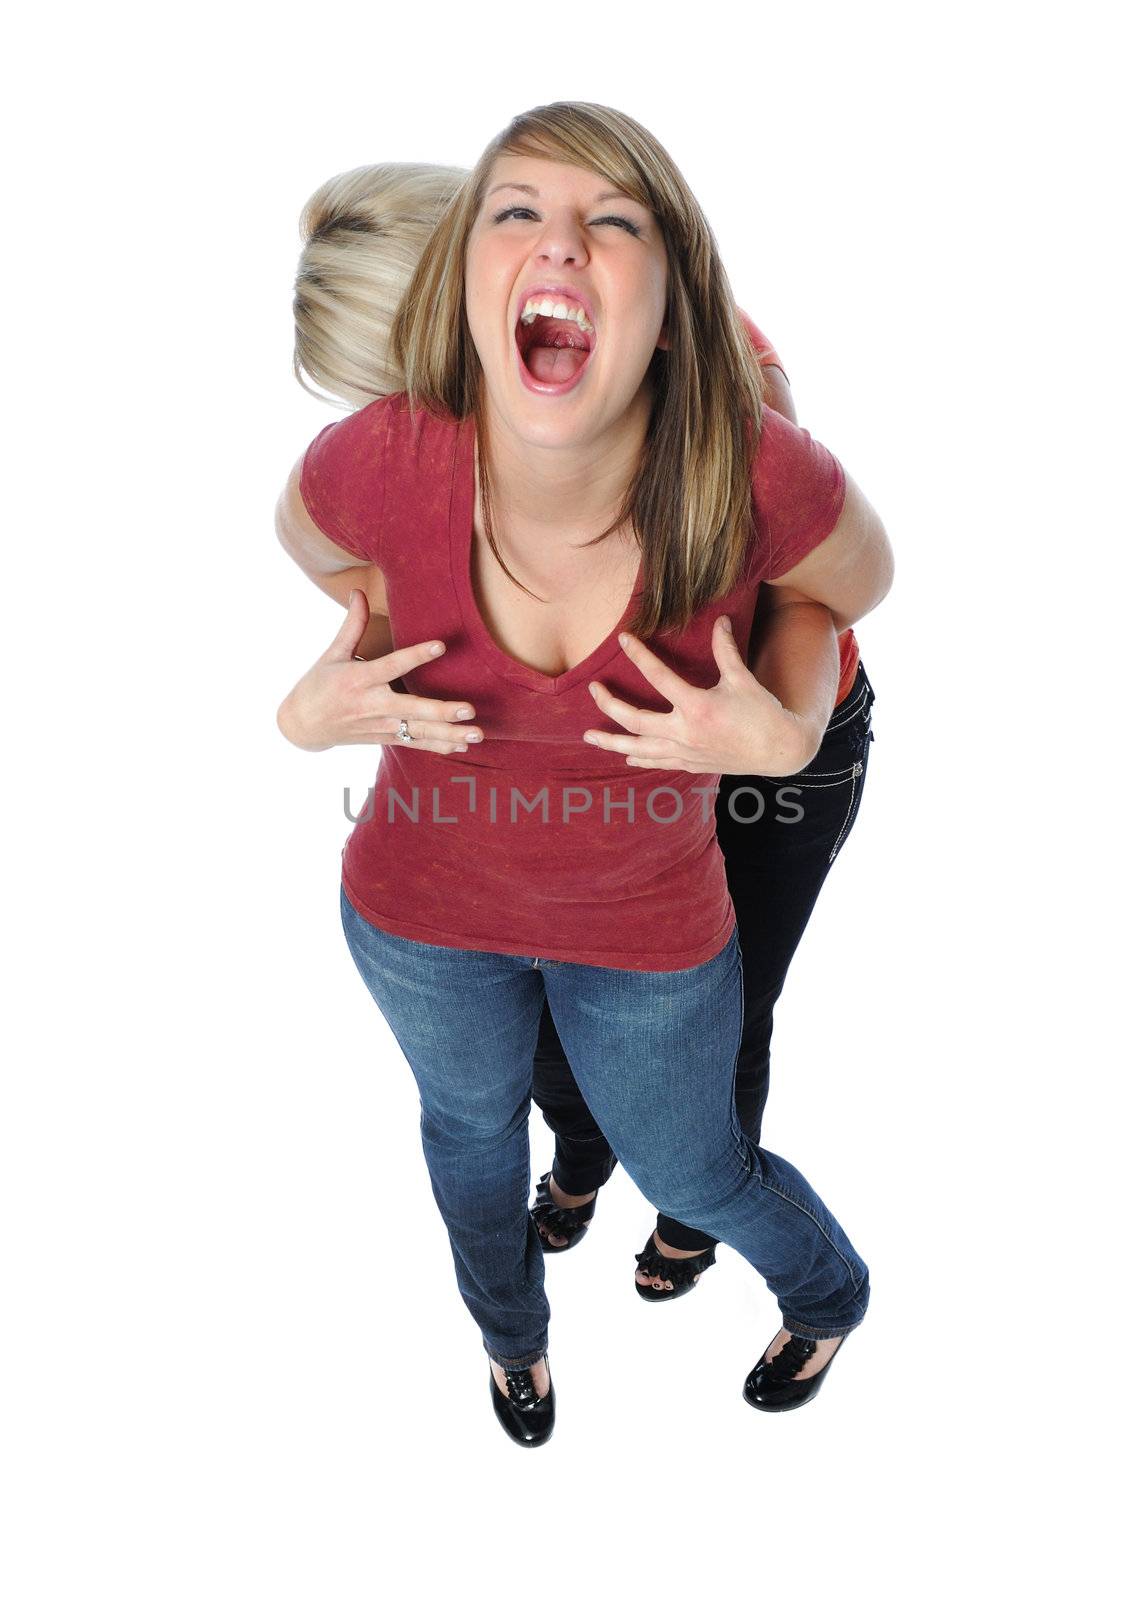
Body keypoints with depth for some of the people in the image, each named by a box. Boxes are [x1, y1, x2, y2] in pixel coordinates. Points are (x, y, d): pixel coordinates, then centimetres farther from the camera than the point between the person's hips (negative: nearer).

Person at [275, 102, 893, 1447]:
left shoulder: (761, 480, -32)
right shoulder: (380, 464, -29)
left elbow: (857, 583, -8)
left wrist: (775, 732, -22)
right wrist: (334, 691, -15)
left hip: (649, 925, -1)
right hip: (422, 905, 2)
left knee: (692, 1172, 22)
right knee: (470, 1122, 29)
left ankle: (831, 1294, 62)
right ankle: (510, 1328, 67)